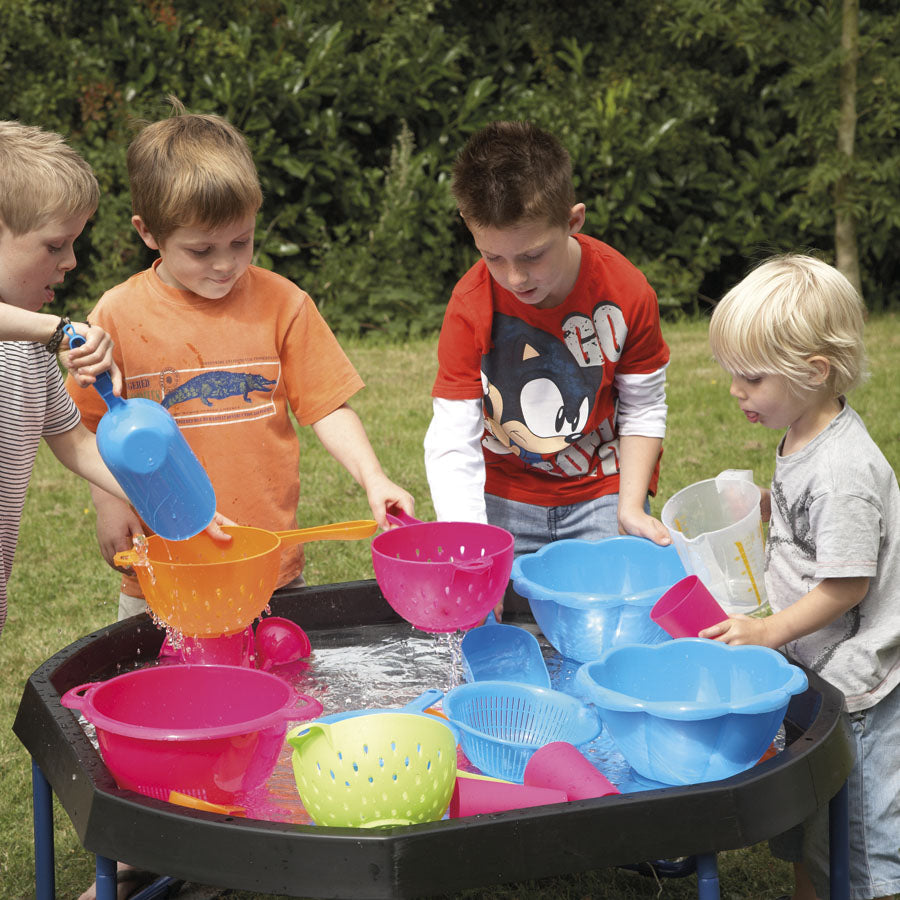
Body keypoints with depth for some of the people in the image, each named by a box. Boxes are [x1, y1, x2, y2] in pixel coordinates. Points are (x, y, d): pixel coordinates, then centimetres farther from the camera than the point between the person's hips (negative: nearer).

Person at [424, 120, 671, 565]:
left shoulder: (625, 290, -17)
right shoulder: (470, 304, -19)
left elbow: (642, 411, -3)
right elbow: (452, 441, -19)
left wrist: (630, 507, -13)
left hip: (600, 494, 0)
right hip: (504, 501, 0)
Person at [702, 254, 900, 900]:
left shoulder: (844, 471, -27)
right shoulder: (803, 439, 2)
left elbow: (847, 584, -24)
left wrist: (771, 631, -20)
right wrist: (759, 506, 6)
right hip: (812, 674, 10)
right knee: (805, 830, 22)